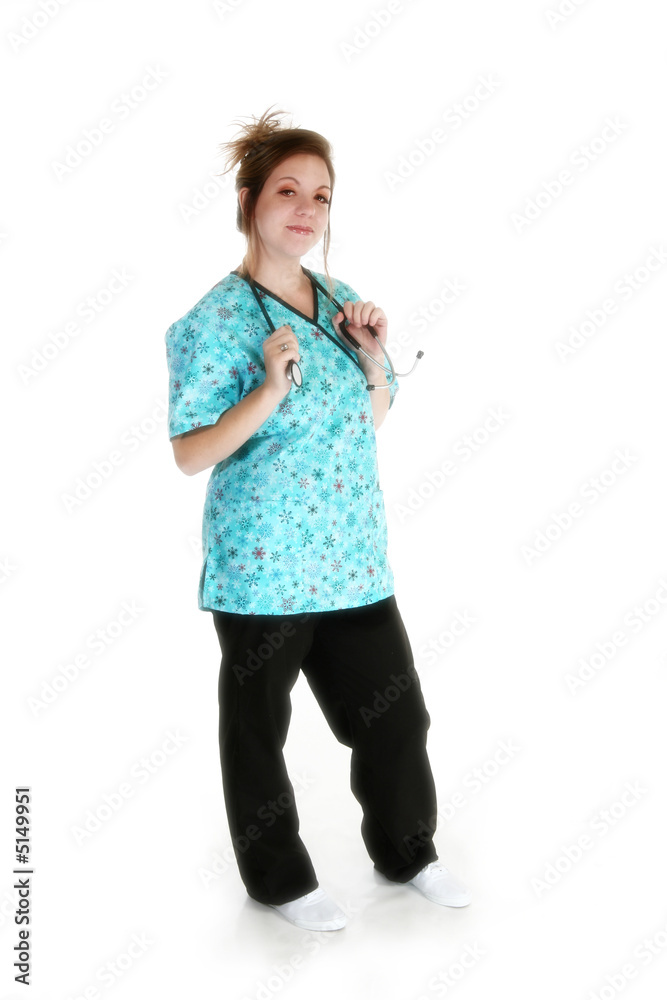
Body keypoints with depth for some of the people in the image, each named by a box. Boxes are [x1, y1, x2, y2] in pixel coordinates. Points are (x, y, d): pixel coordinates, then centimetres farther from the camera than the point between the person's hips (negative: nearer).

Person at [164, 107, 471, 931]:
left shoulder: (342, 300, 7)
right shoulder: (219, 316, -12)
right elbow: (189, 456, -14)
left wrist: (371, 356, -3)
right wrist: (271, 387, -26)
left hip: (353, 557, 6)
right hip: (262, 565, -6)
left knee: (397, 712, 14)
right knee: (257, 731, 11)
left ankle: (406, 851, 38)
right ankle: (278, 879, 33)